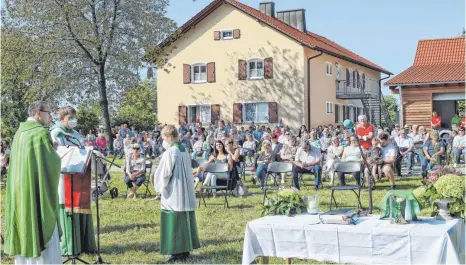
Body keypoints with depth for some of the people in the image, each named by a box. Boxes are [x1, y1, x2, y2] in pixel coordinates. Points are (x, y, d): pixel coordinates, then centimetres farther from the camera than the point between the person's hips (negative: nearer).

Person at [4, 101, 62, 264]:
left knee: (25, 230, 13)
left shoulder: (19, 132, 11)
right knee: (41, 231, -3)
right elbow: (52, 162, -15)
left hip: (20, 191, 8)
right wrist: (55, 153, 6)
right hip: (38, 190, -8)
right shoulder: (41, 133, -14)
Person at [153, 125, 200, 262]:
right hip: (186, 193, 8)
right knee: (185, 220, 13)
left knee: (174, 222, -2)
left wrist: (160, 188, -1)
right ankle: (186, 249, 21)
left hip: (174, 194, -8)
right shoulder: (184, 150, 9)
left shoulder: (170, 152, -17)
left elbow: (165, 173, -17)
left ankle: (178, 252, 1)